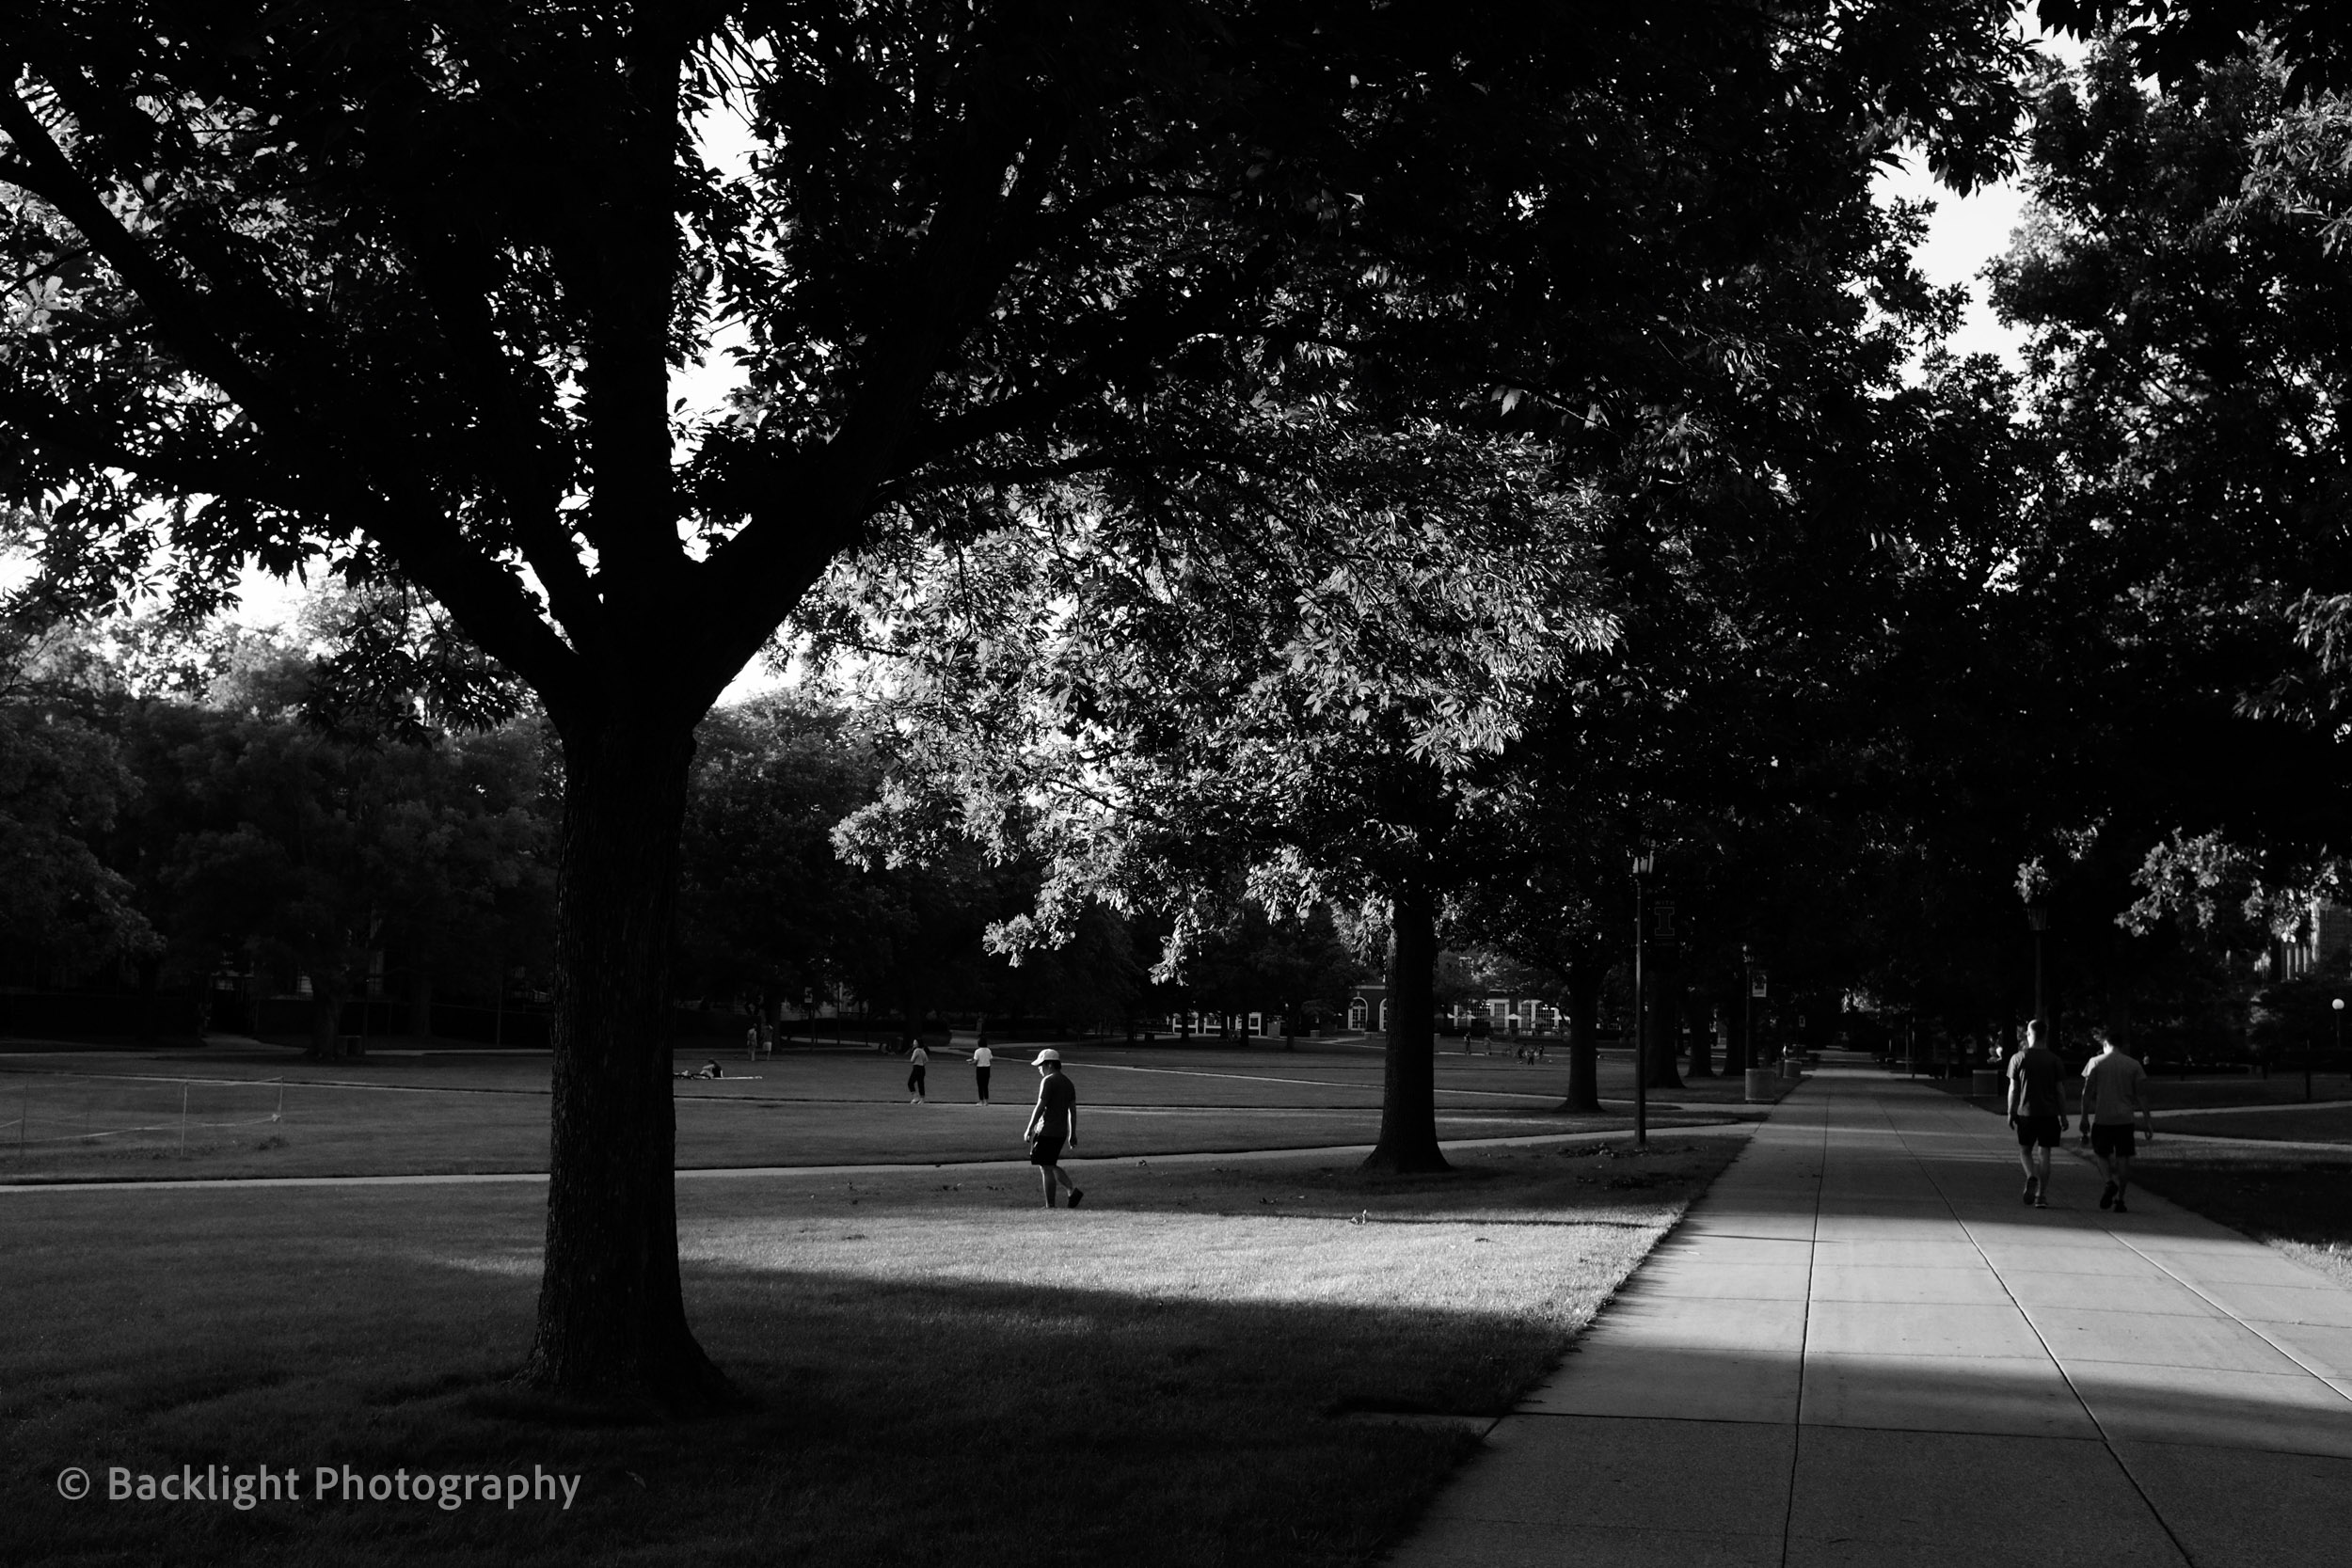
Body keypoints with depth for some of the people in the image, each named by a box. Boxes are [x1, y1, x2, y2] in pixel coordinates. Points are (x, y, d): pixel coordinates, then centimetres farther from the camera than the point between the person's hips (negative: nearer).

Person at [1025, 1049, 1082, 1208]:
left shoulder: (1048, 1081, -11)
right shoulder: (1068, 1083, 14)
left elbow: (1040, 1107, -15)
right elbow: (1073, 1110, 16)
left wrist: (1029, 1129, -10)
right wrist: (1073, 1134, 19)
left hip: (1046, 1132, -8)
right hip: (1061, 1133, 8)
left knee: (1046, 1168, -2)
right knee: (1051, 1166, 19)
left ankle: (1050, 1206, 0)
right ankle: (1073, 1189, 5)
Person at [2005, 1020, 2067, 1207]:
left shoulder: (2018, 1059, -2)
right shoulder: (2055, 1060, 1)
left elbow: (2013, 1089, -1)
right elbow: (2060, 1090, 1)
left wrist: (2011, 1113, 7)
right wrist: (2063, 1116, 8)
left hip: (2026, 1113, -1)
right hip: (2049, 1114, 1)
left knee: (2025, 1150, 13)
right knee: (2044, 1153, 5)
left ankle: (2031, 1177, -14)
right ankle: (2042, 1195, 2)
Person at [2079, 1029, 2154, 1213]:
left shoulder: (2096, 1063, -2)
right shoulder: (2133, 1065, 3)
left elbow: (2087, 1093, -2)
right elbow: (2141, 1095, 2)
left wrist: (2084, 1119, 4)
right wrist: (2147, 1121, 7)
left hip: (2102, 1117, -1)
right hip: (2125, 1118, 1)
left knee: (2102, 1153, 14)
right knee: (2123, 1157, 6)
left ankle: (2111, 1181, -13)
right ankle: (2120, 1200, 4)